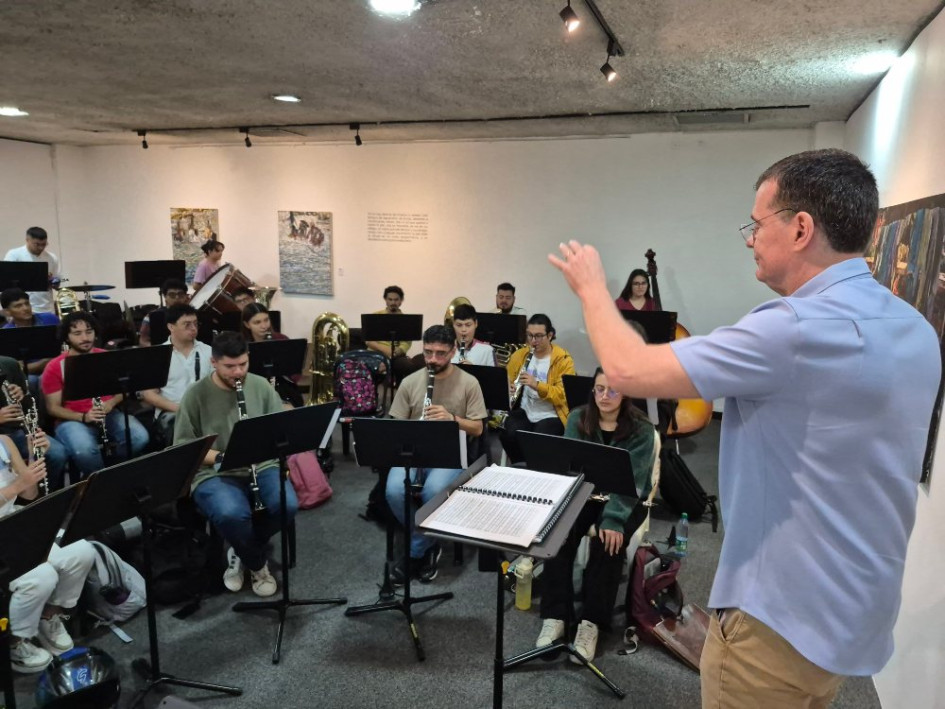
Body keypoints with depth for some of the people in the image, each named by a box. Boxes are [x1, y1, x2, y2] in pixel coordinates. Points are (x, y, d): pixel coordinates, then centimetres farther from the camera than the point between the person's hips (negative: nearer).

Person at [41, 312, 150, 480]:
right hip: (73, 419, -3)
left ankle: (103, 471, 0)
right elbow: (52, 408, -3)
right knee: (84, 450, -36)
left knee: (140, 437, -25)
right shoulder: (55, 367, -4)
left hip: (109, 414, 3)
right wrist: (83, 417, -20)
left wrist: (111, 403, -11)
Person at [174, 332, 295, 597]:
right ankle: (257, 564, -1)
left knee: (287, 505, -26)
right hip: (214, 474, -3)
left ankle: (242, 552, 5)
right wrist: (220, 457, -20)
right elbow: (183, 446, -4)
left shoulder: (261, 386, 6)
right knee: (231, 514, -34)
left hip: (262, 466, 3)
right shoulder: (195, 395, -3)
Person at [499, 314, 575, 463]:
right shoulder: (519, 355, 7)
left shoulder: (563, 359, -7)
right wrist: (509, 388, -12)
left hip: (550, 415, -3)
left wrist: (537, 385, -29)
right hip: (524, 411, 4)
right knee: (507, 434, -26)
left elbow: (564, 395, -15)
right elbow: (507, 381, 13)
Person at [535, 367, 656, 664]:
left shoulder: (641, 430, -10)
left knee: (609, 541, -30)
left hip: (625, 502, -2)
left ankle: (591, 623, -20)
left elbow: (631, 482, -18)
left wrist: (613, 519, -32)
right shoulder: (578, 419, -1)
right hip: (582, 494, 2)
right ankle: (554, 617, -18)